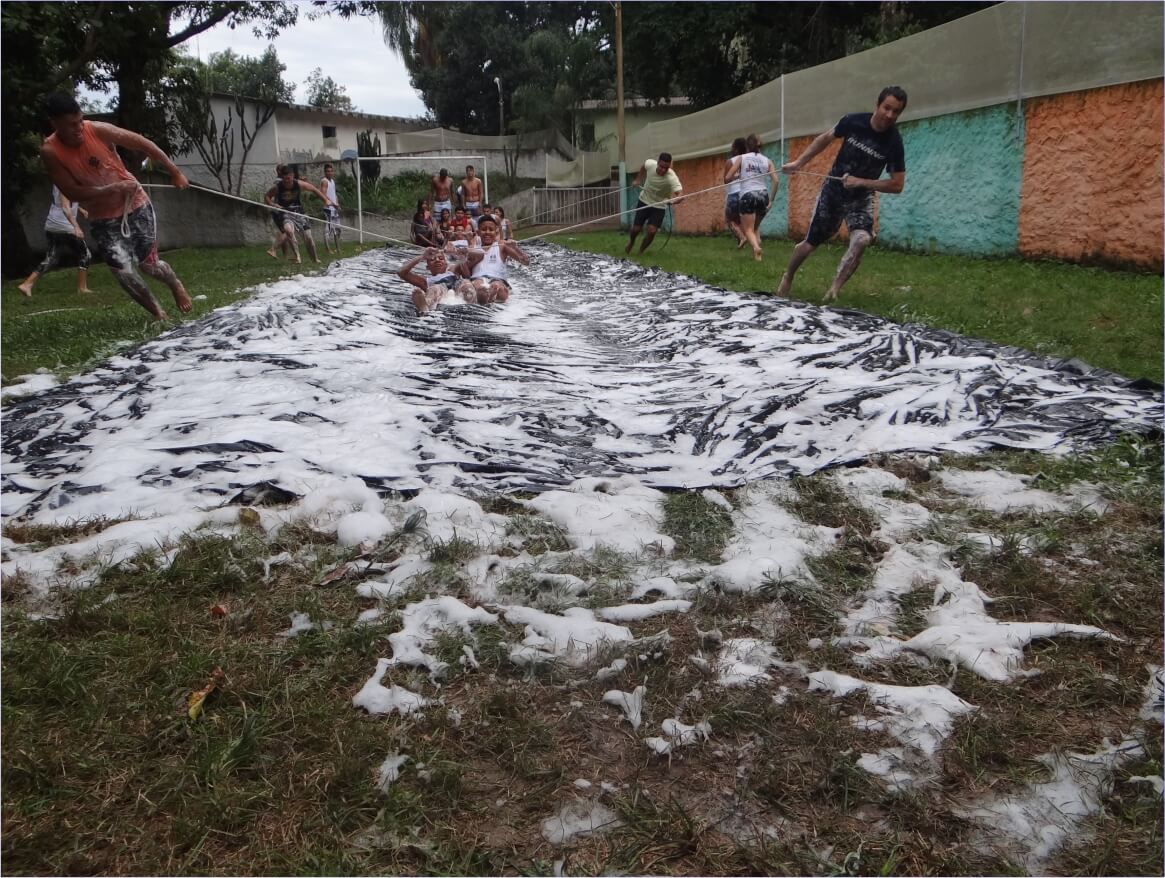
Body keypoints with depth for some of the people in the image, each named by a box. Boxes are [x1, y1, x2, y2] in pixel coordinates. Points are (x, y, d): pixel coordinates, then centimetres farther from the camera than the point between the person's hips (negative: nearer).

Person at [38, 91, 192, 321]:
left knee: (148, 264, 2)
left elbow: (144, 144, -8)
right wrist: (113, 189, -23)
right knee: (124, 272, -11)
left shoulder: (99, 130, -17)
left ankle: (176, 285, 37)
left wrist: (174, 172, -6)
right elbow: (72, 192, -16)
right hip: (103, 219, 1)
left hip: (136, 205, 0)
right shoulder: (50, 152, -16)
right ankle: (159, 314, 10)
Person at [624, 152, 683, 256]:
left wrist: (673, 200, -68)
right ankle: (631, 242, 39)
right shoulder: (650, 164, -22)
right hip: (644, 201, 2)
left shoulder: (672, 178, -34)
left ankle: (640, 251, 12)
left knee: (652, 231, -17)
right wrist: (638, 180, 6)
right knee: (636, 228, 2)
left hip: (659, 206, -2)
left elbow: (680, 194, -49)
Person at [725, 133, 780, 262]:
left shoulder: (741, 158, 4)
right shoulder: (767, 161, 11)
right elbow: (776, 181, 3)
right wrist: (771, 199, 10)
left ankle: (756, 247, -29)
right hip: (763, 195, 3)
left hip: (748, 195, -3)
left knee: (748, 229, 1)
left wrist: (737, 176, 21)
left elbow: (727, 177, 1)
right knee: (756, 226, 23)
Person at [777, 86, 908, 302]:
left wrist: (860, 182, -23)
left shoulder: (894, 142, -19)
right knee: (811, 243, 11)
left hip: (861, 198, -1)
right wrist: (798, 163, -1)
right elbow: (825, 138, 3)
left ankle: (833, 289, -22)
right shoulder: (853, 121, -16)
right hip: (833, 190, 1)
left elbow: (897, 185, -15)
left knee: (861, 239, -30)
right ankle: (787, 277, 38)